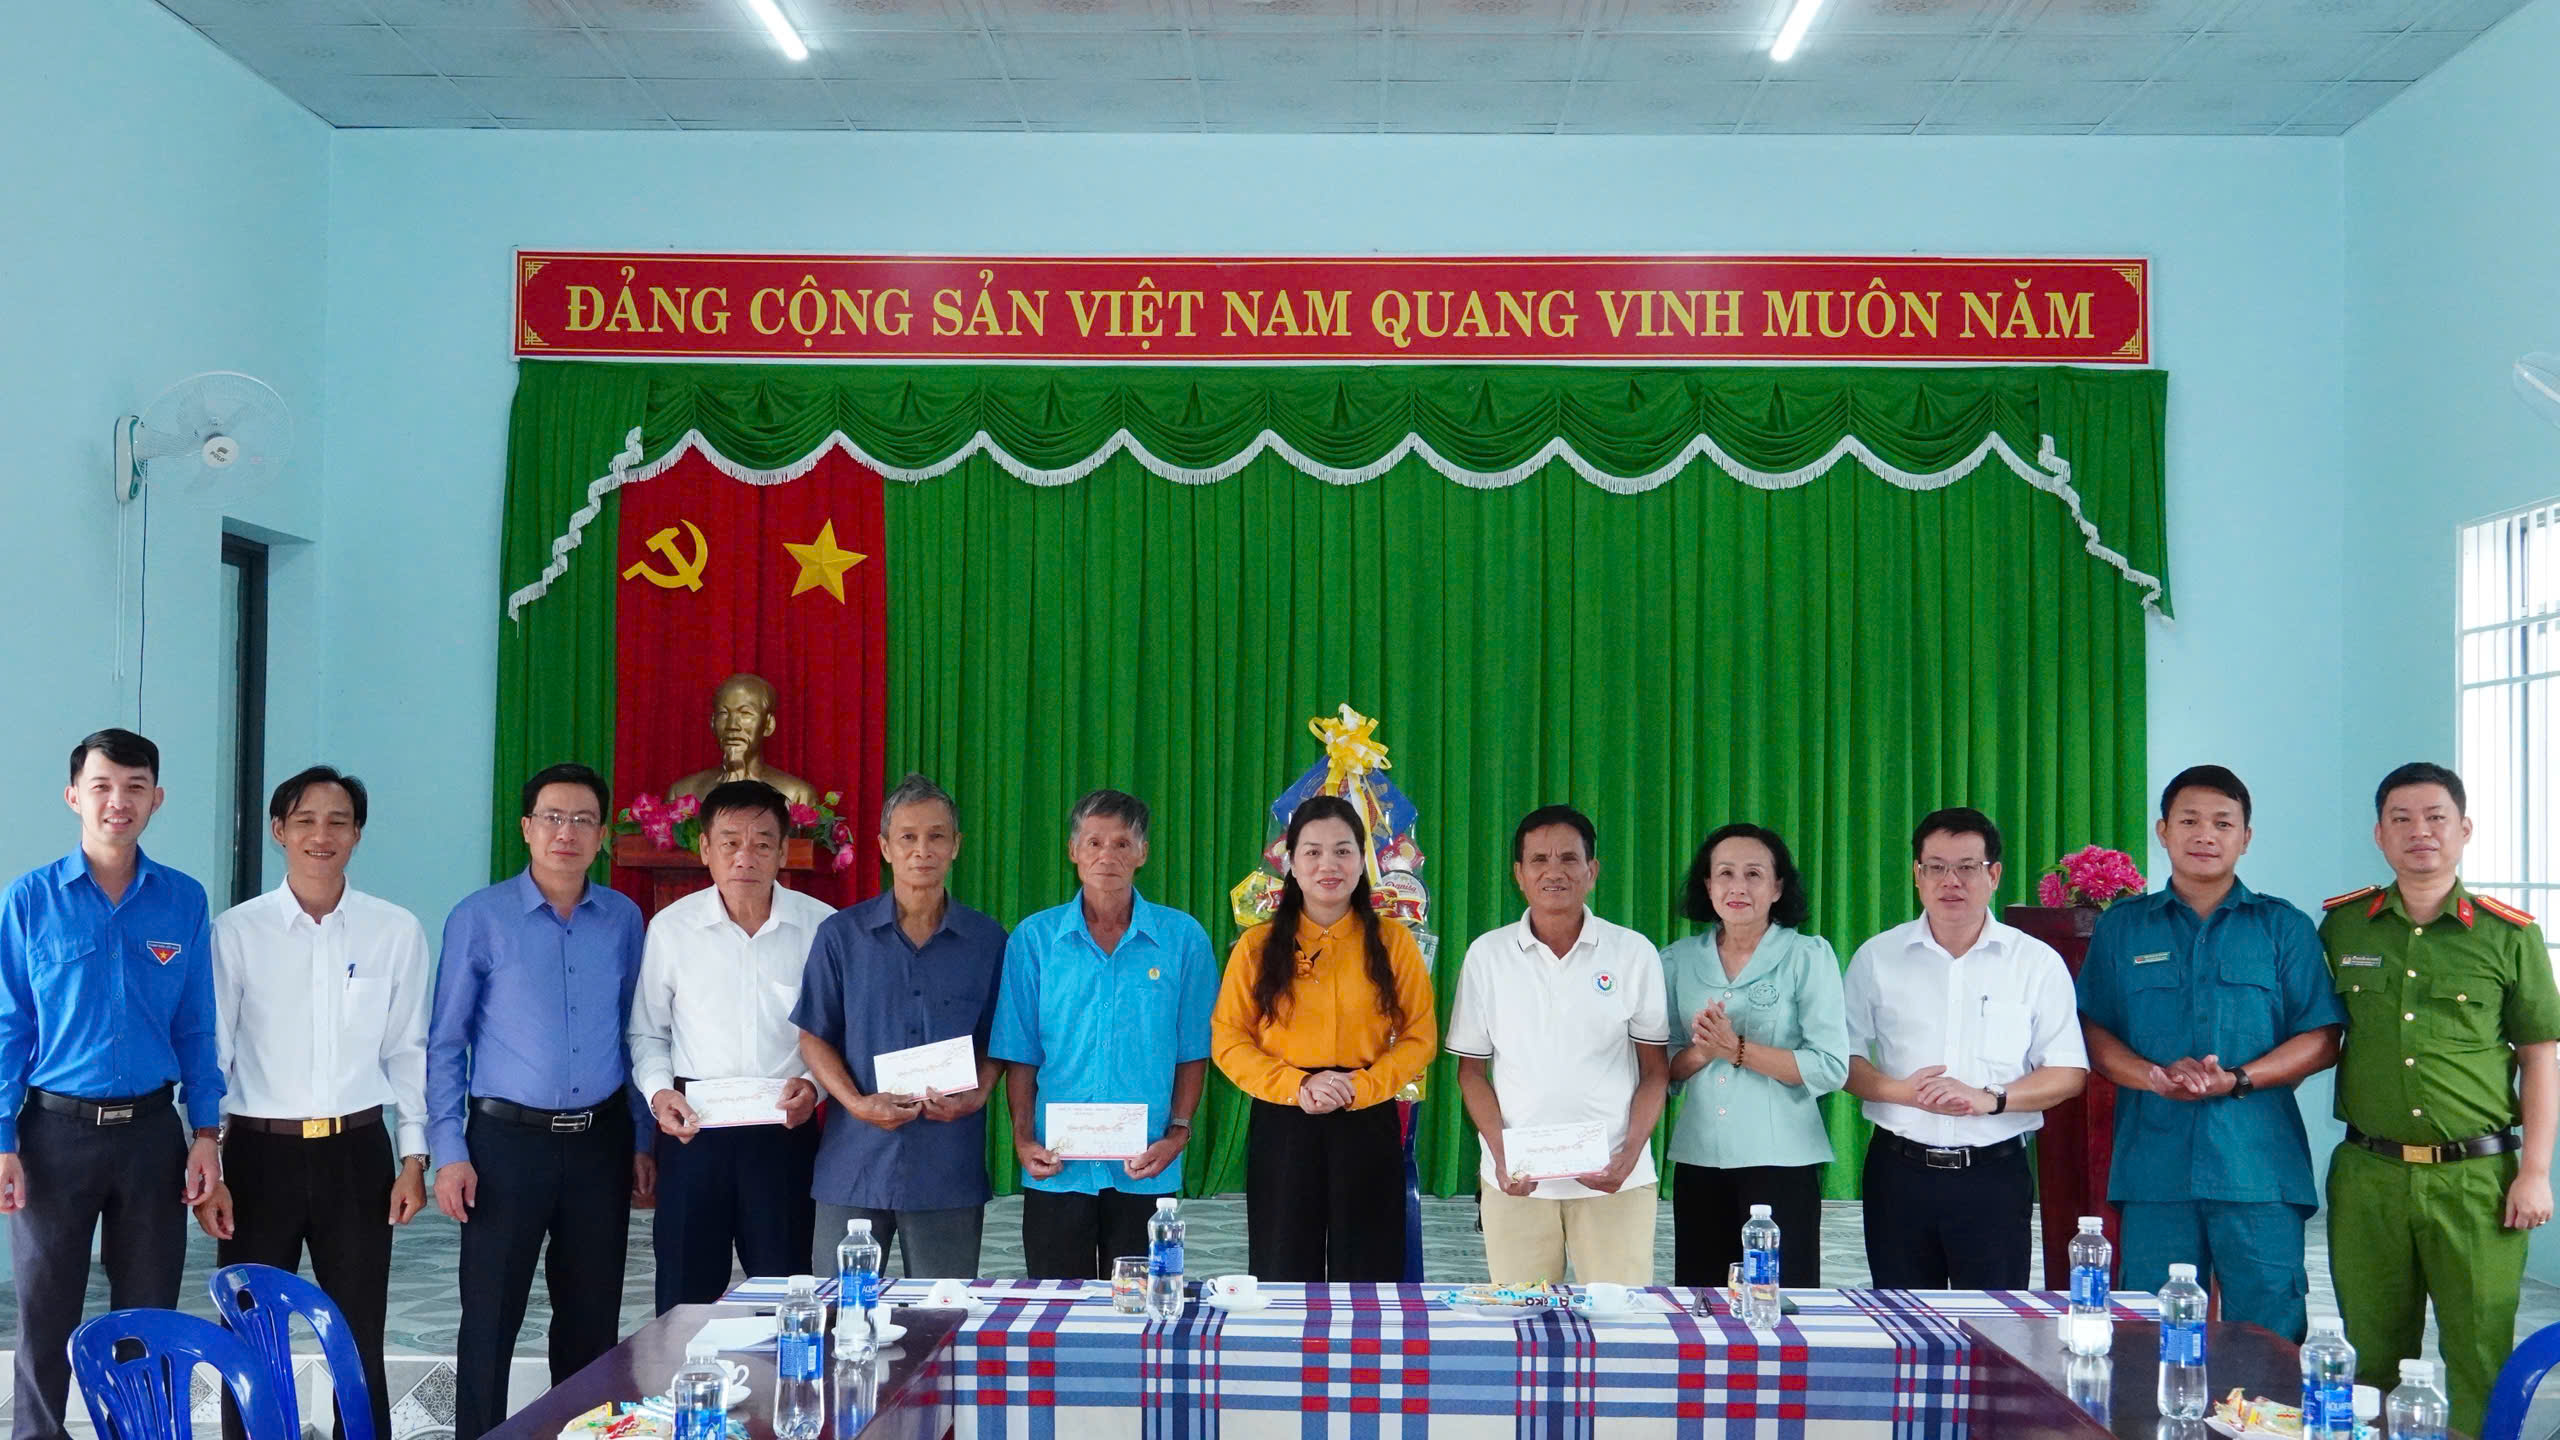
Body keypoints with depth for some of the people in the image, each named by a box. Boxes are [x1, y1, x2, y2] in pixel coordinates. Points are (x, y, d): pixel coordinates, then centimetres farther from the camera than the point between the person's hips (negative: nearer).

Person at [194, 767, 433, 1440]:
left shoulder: (397, 931, 2)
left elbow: (408, 1051, 6)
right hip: (261, 1151, 0)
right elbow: (210, 1054, 1)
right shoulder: (236, 931, -1)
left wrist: (414, 1156, 2)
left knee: (360, 1340, 7)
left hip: (358, 1151, 1)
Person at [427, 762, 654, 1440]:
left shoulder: (623, 919, 6)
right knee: (489, 1320, 1)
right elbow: (445, 1044, -2)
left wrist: (641, 1140, 9)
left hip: (600, 1139, 3)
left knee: (593, 1319, 10)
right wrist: (448, 1152, -7)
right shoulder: (479, 919, -4)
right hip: (507, 1138, -3)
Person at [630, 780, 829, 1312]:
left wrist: (815, 1084, -11)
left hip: (786, 1129, -1)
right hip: (693, 1126, 1)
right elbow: (647, 1033, 12)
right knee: (685, 1294, 6)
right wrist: (658, 1091, -5)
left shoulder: (821, 927, -1)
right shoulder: (671, 927, 3)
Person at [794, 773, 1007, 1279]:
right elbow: (814, 1037, 4)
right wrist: (857, 1102, -11)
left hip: (950, 1168, 0)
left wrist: (975, 1096, -10)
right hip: (854, 1162, 0)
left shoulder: (987, 941, 5)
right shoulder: (842, 934, 3)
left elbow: (998, 1043, 10)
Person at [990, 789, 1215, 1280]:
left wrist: (1178, 1134, -7)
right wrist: (1022, 1138, -6)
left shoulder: (1183, 939, 2)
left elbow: (1193, 1053, 4)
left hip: (1146, 1171, 0)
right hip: (1056, 1169, 1)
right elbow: (1020, 1055, 5)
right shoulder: (1034, 938, 4)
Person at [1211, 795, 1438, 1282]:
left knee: (1367, 1281, 6)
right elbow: (1228, 1040, 0)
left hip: (1367, 1129, 0)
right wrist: (1297, 1086, -14)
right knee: (1284, 1280, 6)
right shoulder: (1257, 945, 3)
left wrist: (1360, 1087, -14)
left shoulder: (1393, 942, 3)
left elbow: (1420, 1038, 1)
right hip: (1282, 1127, 0)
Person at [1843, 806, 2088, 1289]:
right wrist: (1901, 1091, -14)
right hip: (1899, 1171, 1)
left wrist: (1990, 1099, -15)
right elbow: (1844, 1058, 5)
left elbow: (2070, 1073, 1)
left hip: (1995, 1175, -1)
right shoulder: (1876, 957, 5)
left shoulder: (2038, 962, 2)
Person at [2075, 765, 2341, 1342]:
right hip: (2154, 1165, 1)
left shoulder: (2284, 927, 10)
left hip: (2259, 1169, -1)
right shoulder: (2121, 927, 13)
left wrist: (2237, 1079, -11)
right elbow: (2091, 1030, 8)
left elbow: (2321, 1040, 4)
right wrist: (2153, 1077, -11)